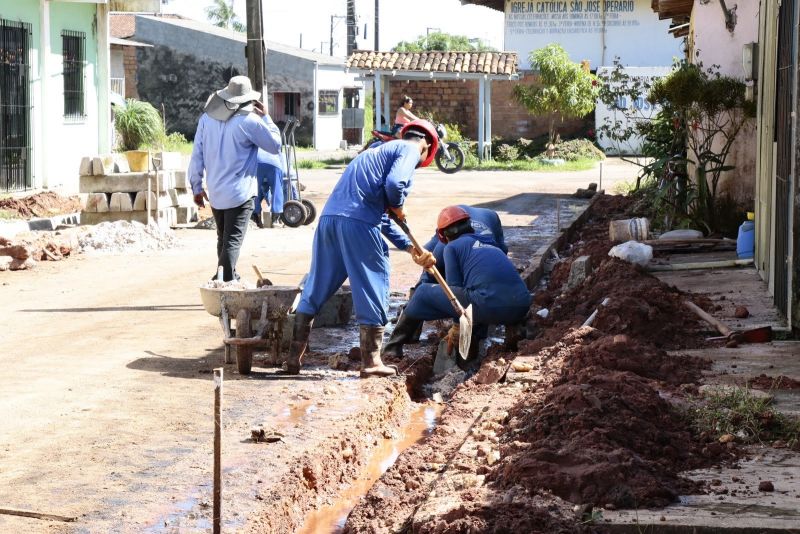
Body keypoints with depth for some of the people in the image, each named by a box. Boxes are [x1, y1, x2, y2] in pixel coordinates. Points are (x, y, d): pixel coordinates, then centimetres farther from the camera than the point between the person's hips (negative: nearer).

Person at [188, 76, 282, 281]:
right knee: (232, 242, -7)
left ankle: (229, 278, 32)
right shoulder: (250, 121, -12)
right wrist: (266, 117, 7)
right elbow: (275, 145, -1)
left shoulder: (207, 119, 3)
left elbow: (197, 156, 5)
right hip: (240, 193, -6)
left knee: (223, 240, 20)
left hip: (215, 193, 6)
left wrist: (197, 187, 13)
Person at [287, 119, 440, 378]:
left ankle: (294, 357, 16)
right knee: (373, 287, 4)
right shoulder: (410, 150, 6)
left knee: (315, 288, 13)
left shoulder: (382, 150, 33)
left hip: (329, 217, 8)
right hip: (358, 221, -8)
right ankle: (371, 361, 8)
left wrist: (411, 249, 37)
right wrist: (397, 206, 5)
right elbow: (395, 183, -17)